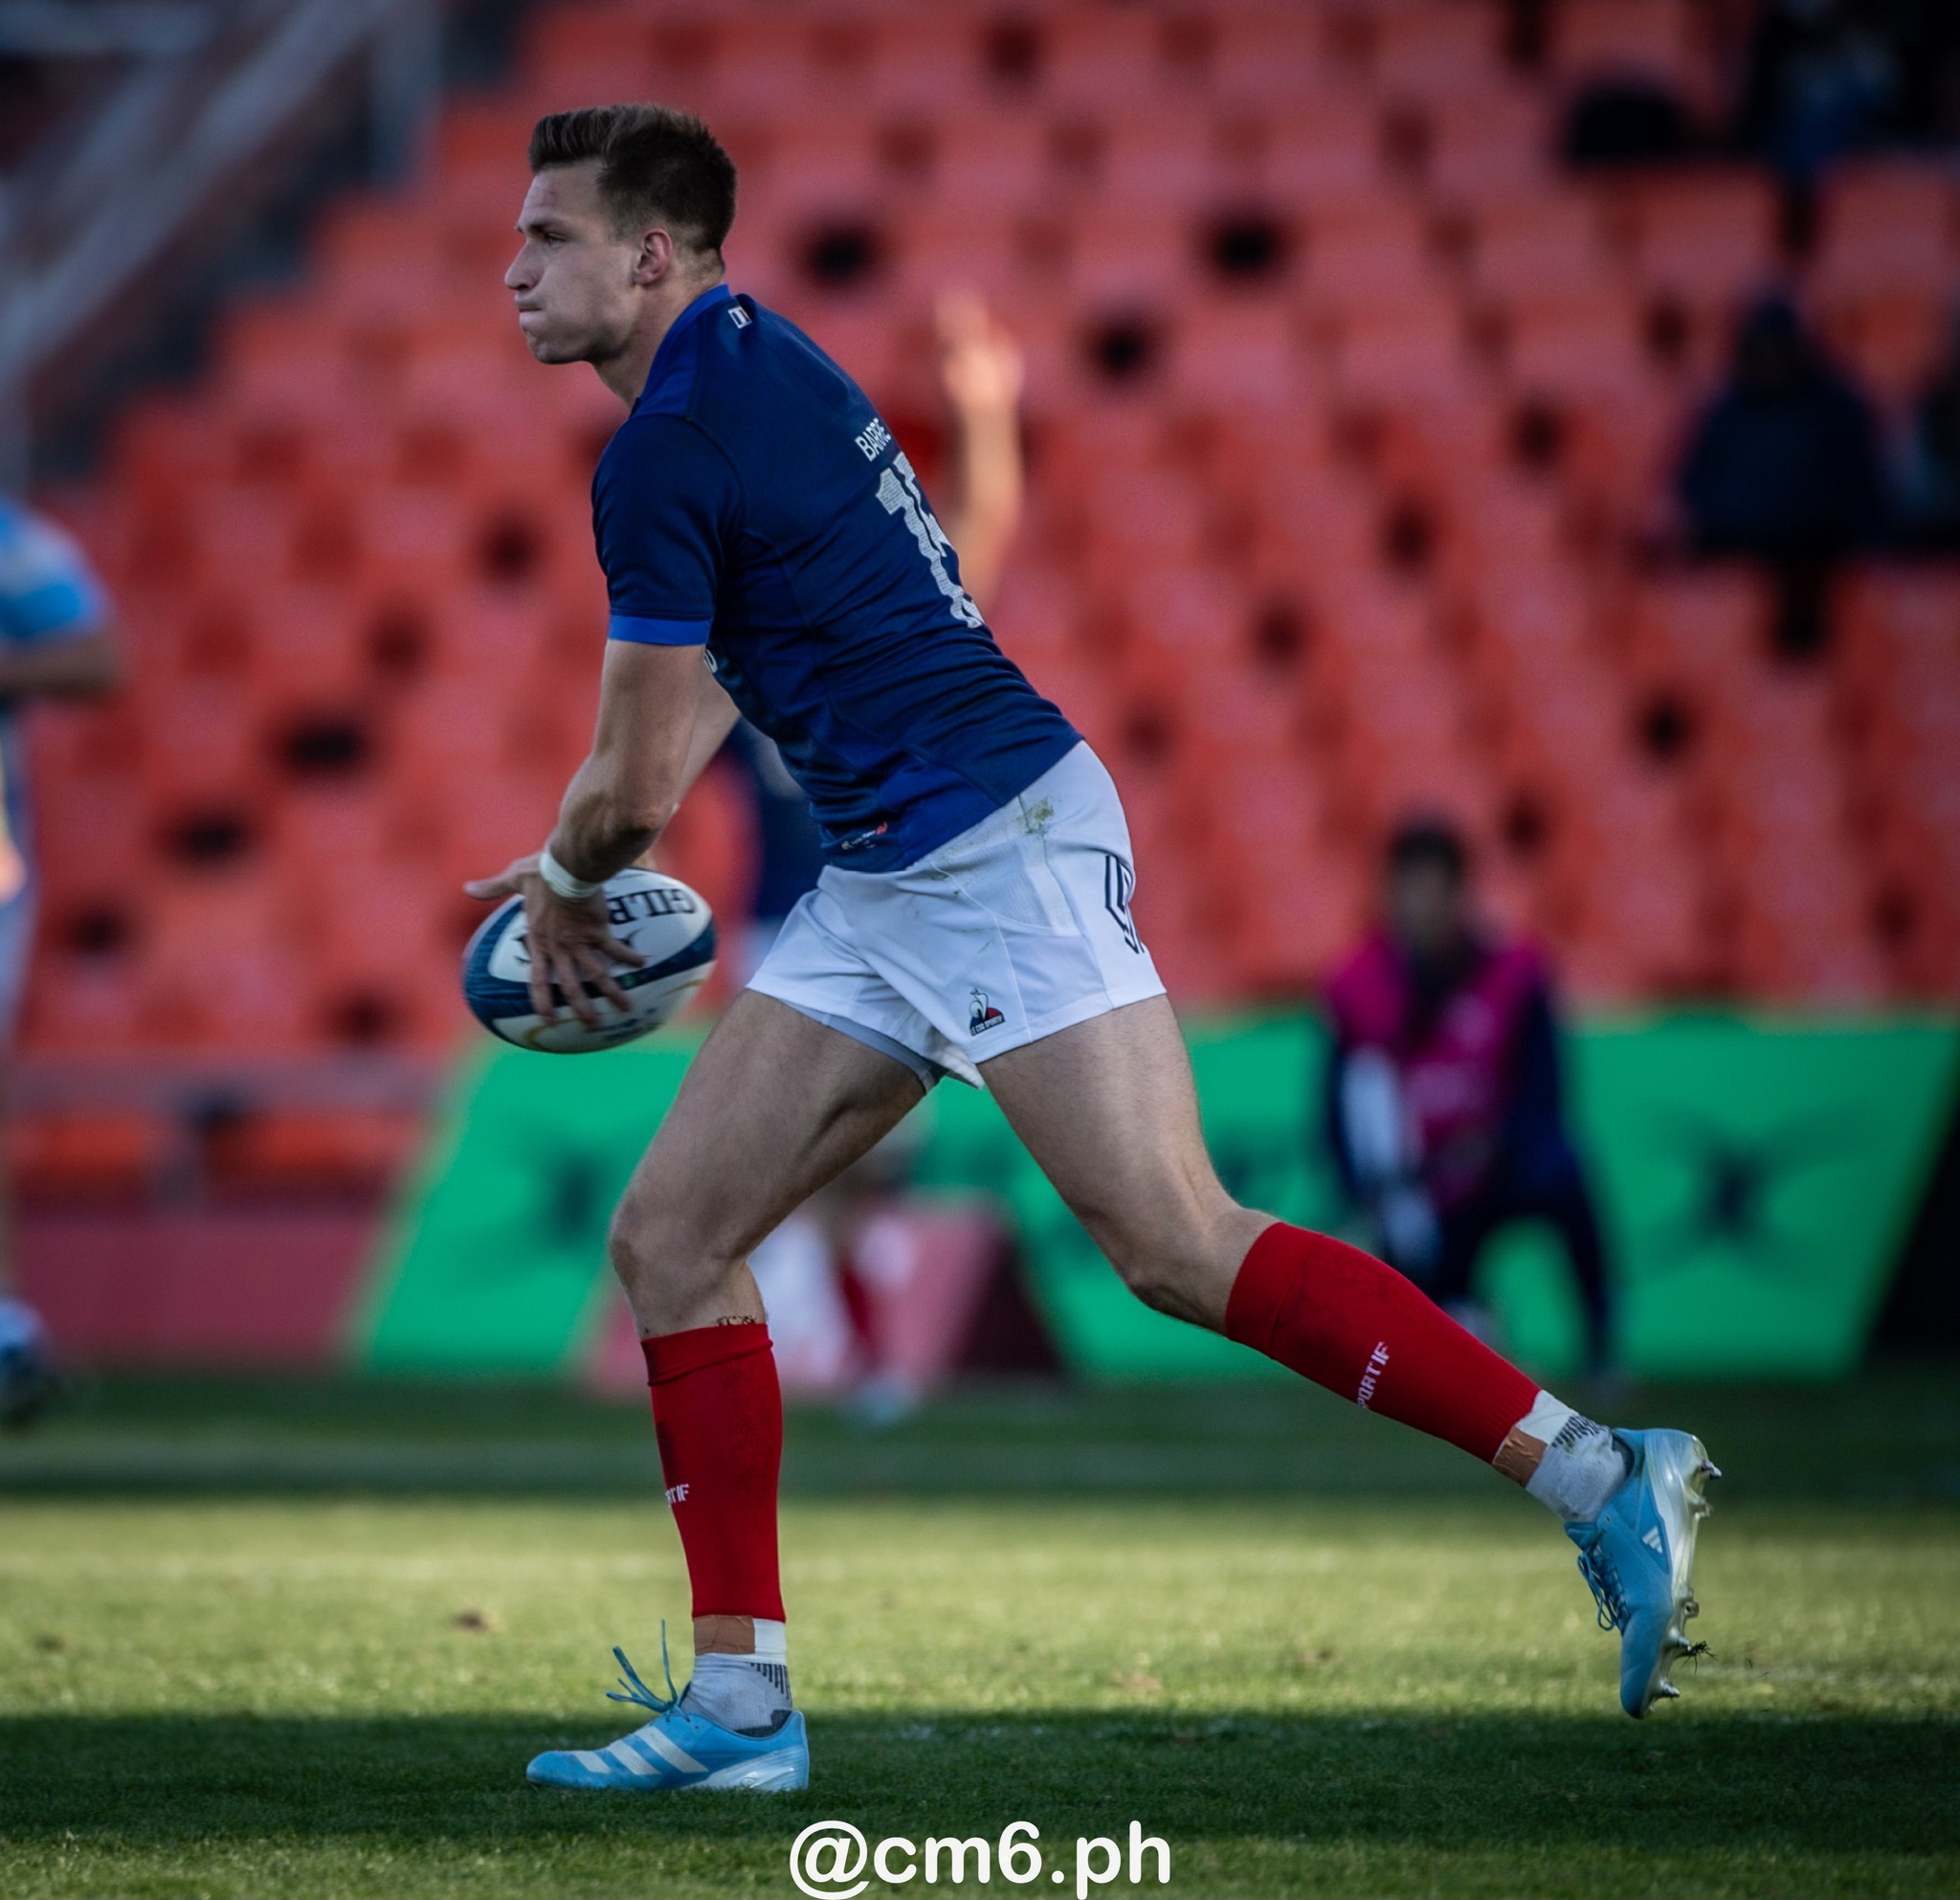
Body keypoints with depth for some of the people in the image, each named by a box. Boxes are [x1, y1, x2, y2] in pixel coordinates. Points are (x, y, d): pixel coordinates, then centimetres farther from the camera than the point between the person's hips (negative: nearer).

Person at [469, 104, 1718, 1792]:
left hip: (999, 841, -10)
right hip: (883, 885, 10)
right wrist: (579, 869, 30)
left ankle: (1602, 1478, -13)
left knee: (1175, 1245, -17)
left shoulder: (662, 458, -14)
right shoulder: (754, 360, 15)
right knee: (670, 1237, 5)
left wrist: (565, 883, 13)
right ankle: (741, 1700, 6)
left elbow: (637, 788, -9)